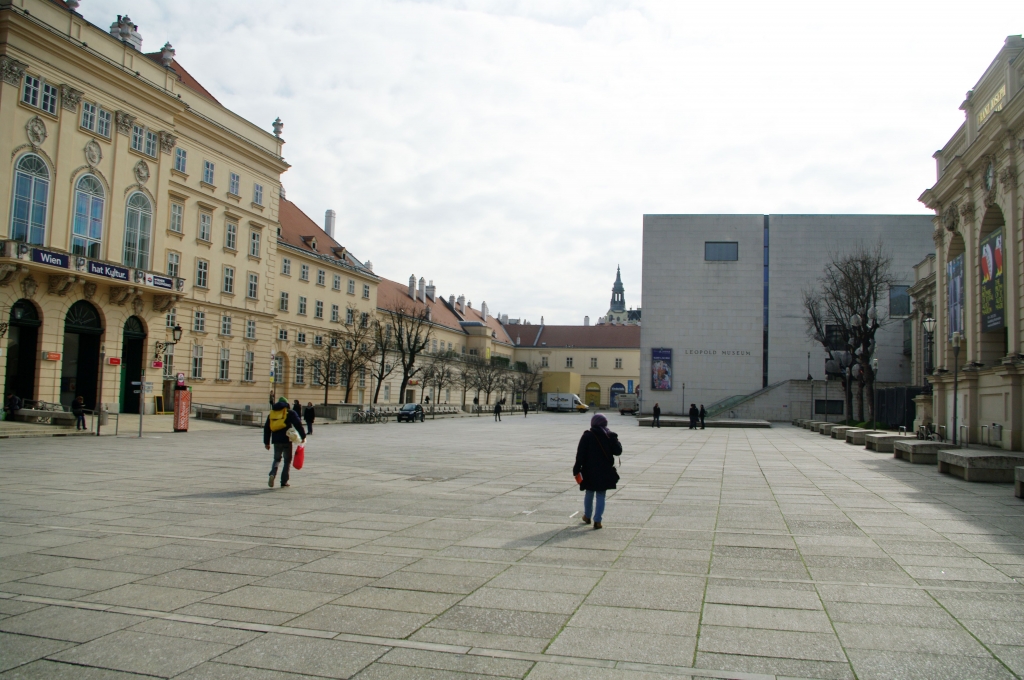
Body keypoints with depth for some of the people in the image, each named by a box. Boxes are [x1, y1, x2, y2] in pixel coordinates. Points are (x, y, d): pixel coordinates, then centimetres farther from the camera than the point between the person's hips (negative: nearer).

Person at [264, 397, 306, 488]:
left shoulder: (271, 413, 14)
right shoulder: (290, 413, 0)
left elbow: (266, 428, 16)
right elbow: (298, 424, -9)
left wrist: (266, 442, 21)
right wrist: (303, 436, -2)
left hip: (276, 441, 3)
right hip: (287, 440, -3)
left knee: (277, 459, 18)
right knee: (287, 460, 8)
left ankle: (273, 474, -9)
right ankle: (284, 482, 5)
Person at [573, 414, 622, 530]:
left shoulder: (587, 436, -6)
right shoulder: (610, 436, -3)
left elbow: (580, 454, -9)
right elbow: (618, 451, 1)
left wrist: (577, 470, -5)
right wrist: (615, 440, 18)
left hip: (589, 472, 0)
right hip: (605, 472, 0)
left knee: (589, 494, 17)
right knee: (601, 496, 5)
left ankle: (587, 516, 31)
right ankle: (597, 520, -3)